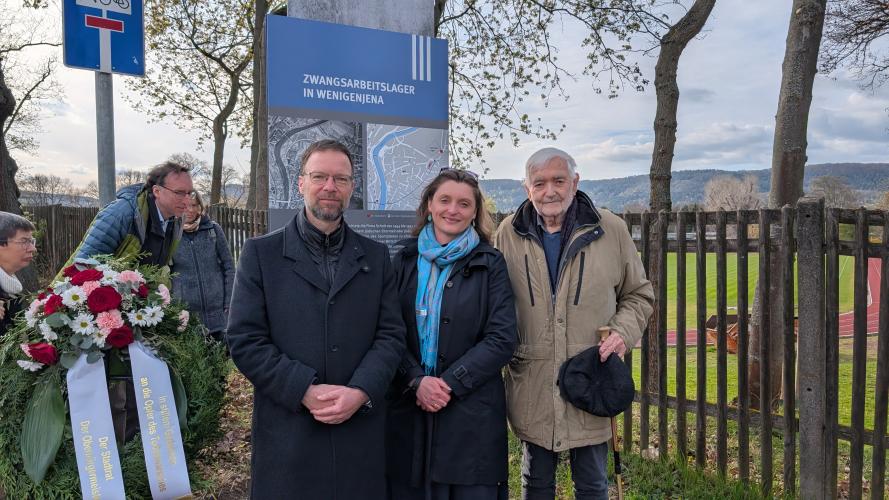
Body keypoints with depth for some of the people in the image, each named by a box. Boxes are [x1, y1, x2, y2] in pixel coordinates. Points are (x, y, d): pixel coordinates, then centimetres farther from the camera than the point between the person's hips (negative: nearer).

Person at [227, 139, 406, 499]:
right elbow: (245, 340, -5)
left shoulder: (376, 256, 8)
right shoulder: (261, 253, 1)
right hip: (287, 434, -2)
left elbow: (391, 335, 3)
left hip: (361, 431, 2)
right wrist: (307, 391, -14)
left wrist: (360, 392, -12)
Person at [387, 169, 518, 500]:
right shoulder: (405, 261, 7)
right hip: (408, 410, 2)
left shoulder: (490, 265, 0)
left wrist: (450, 383, -13)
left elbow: (502, 340, -6)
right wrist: (417, 381, -12)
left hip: (473, 415, -2)